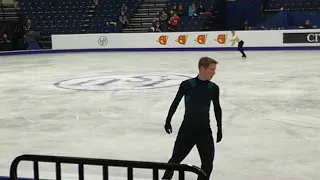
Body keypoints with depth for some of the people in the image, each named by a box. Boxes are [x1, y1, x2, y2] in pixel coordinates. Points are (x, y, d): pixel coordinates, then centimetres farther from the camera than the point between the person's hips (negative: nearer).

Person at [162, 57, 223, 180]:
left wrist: (219, 128, 12)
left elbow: (217, 108, 10)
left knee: (208, 163, 2)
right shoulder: (187, 85, -11)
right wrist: (168, 120, 4)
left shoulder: (213, 88, -3)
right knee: (176, 158, 7)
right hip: (187, 129, -2)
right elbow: (176, 103, 1)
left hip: (205, 131, 2)